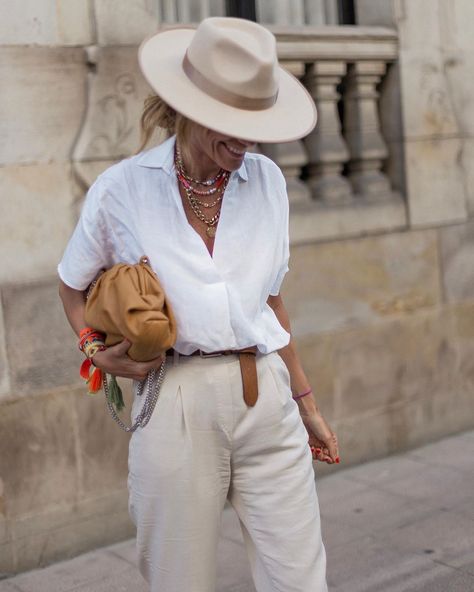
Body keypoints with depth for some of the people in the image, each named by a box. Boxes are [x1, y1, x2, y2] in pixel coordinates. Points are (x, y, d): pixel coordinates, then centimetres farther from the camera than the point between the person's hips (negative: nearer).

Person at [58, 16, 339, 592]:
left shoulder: (267, 180, 6)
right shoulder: (121, 189, -3)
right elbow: (72, 286, 13)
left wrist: (305, 400, 18)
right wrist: (98, 351, -5)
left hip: (266, 399, 3)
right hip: (177, 407, -2)